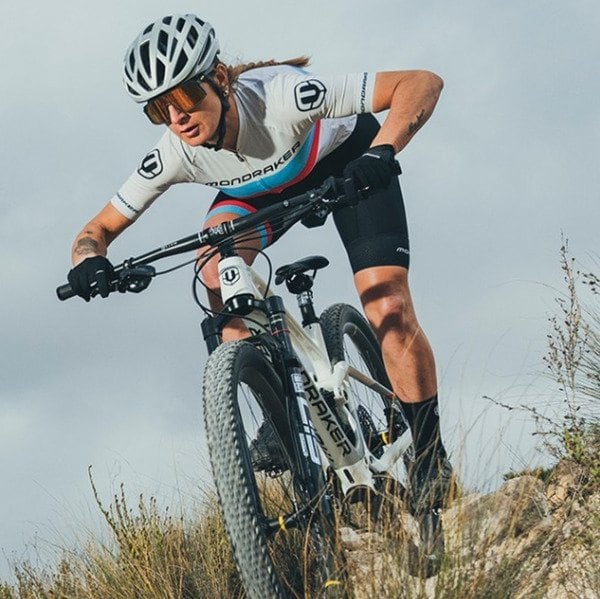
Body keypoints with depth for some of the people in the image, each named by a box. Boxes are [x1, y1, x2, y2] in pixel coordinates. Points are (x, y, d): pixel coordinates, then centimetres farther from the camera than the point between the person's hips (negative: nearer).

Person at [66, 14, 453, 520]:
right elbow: (100, 228, -15)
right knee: (216, 264, -27)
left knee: (389, 309, -18)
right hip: (265, 186, 4)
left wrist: (381, 152, -58)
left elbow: (422, 82, -41)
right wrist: (90, 259, -39)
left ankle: (430, 461, 0)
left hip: (346, 160, -3)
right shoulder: (174, 156, -28)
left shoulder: (279, 96, -42)